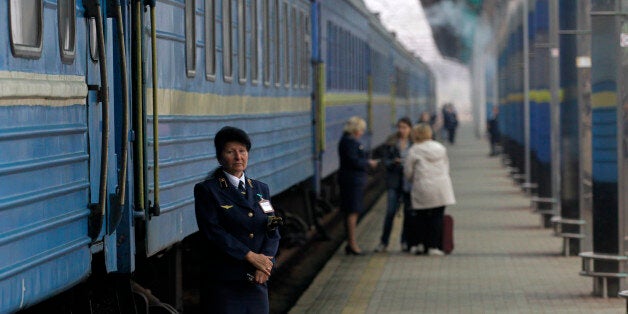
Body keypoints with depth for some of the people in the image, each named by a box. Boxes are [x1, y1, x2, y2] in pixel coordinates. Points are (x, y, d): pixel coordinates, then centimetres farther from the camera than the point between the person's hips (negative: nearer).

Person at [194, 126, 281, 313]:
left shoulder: (261, 189, 16)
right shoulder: (207, 190, 0)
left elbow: (273, 231, 10)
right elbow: (213, 231, -11)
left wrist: (265, 262, -9)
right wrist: (250, 256, -15)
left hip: (257, 281, 5)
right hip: (222, 282, -5)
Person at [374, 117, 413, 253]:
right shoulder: (391, 143, 4)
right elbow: (386, 161, 4)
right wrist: (394, 163, -16)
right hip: (395, 182, 0)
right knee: (391, 211, -6)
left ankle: (405, 241, 18)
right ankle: (383, 242, 1)